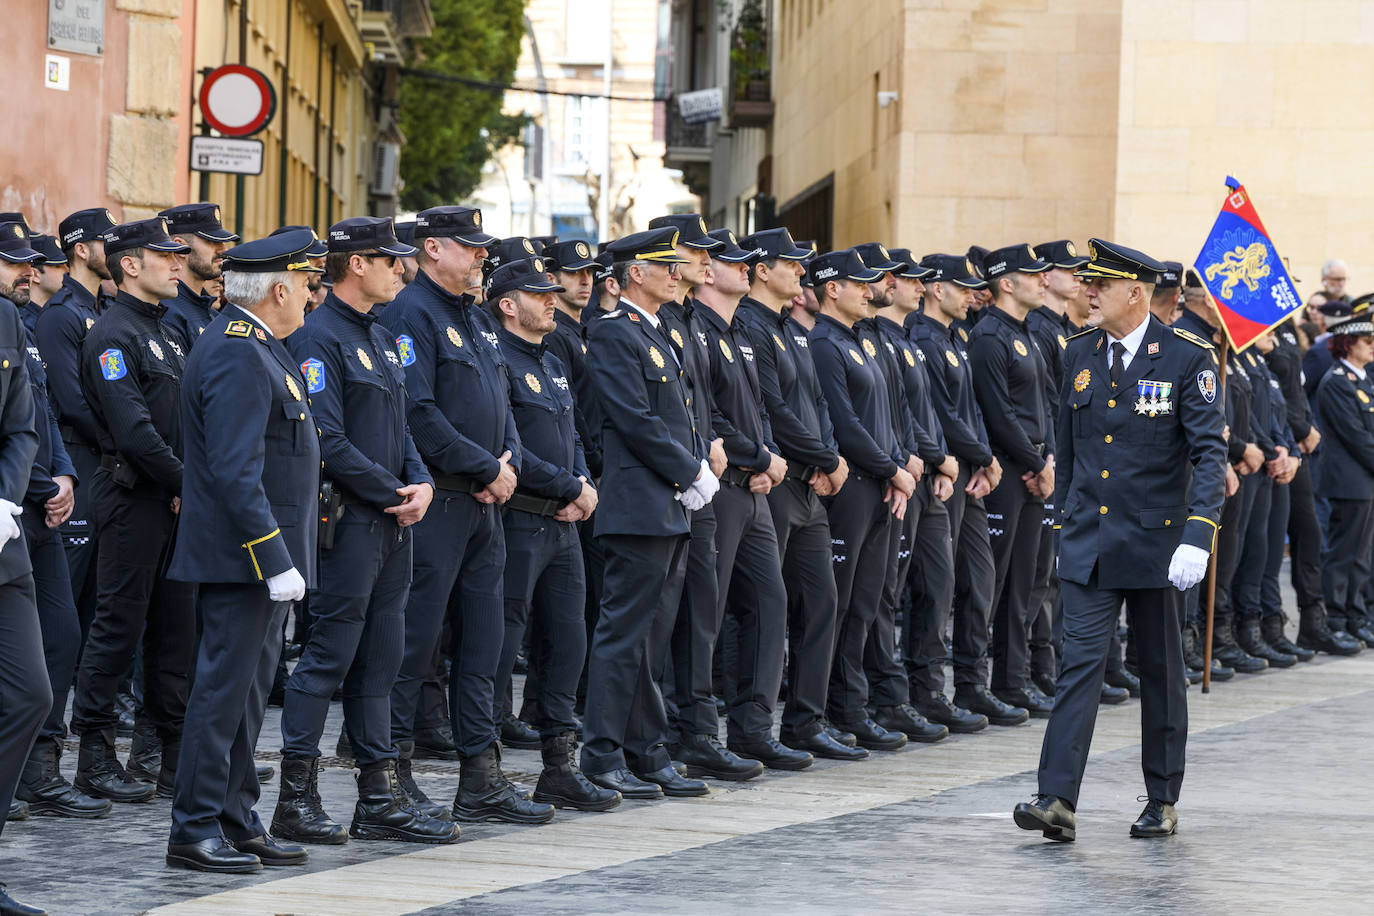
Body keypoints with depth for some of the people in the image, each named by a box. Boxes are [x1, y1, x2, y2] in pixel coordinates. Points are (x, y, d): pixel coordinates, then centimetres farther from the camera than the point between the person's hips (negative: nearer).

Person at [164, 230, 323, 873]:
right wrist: (276, 560, -26)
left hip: (263, 552, 11)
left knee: (247, 691, 14)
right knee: (224, 688, -6)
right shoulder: (239, 356, -19)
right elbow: (237, 472, -25)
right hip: (243, 554, -11)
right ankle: (195, 829, -3)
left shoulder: (249, 345, 15)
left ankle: (236, 820, 20)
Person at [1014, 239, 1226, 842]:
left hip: (1156, 543, -3)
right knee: (1080, 664, -7)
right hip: (1089, 543, 3)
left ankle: (1162, 802, 21)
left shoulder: (1187, 358, -9)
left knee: (1161, 672, 9)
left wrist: (1197, 536, -24)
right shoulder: (1079, 355, 7)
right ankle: (1057, 801, -15)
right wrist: (1064, 520, 17)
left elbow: (1209, 452, -14)